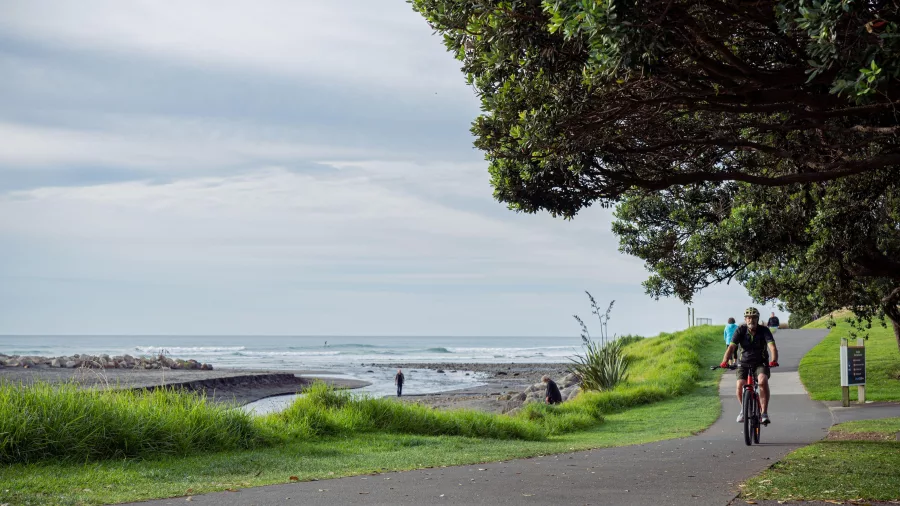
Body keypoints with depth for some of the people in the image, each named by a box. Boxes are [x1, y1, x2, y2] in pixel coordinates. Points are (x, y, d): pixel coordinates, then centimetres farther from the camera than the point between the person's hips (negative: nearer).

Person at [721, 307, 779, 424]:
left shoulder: (764, 331, -12)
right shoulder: (741, 330, -9)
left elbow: (772, 347, -24)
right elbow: (731, 347, -18)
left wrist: (774, 360, -45)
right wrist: (724, 362, -36)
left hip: (760, 364, -1)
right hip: (745, 364, 1)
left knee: (763, 381, -32)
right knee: (740, 385, -22)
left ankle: (764, 413, -25)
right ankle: (744, 409, 9)